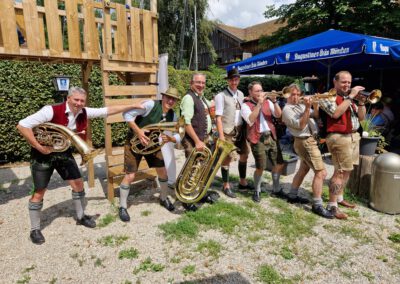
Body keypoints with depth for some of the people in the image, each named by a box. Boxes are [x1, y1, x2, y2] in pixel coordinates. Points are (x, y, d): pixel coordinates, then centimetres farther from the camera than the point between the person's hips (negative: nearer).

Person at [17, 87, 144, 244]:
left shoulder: (84, 113, -10)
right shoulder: (51, 111, -27)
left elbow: (108, 111, -7)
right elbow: (22, 125, -28)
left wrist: (133, 106, -9)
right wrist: (39, 147, -27)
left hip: (65, 153, 6)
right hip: (44, 154, -5)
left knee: (78, 184, 7)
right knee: (39, 192, 3)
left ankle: (80, 217, 29)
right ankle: (35, 230, 22)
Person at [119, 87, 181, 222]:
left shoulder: (172, 116, -6)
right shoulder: (150, 105, -24)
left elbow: (178, 137, -4)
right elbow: (127, 114, -23)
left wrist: (170, 138, -26)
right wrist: (138, 131, -32)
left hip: (153, 144, 6)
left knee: (163, 171, 7)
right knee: (130, 176, -6)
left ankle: (164, 198, 32)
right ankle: (122, 207, 14)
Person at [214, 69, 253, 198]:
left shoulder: (240, 94, 11)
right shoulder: (221, 96, -9)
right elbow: (218, 117, -13)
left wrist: (244, 129, 10)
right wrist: (221, 135, -18)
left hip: (240, 130, 7)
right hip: (227, 131, -7)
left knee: (244, 154, 15)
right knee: (227, 157, 0)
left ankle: (242, 182, 32)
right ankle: (226, 186, 16)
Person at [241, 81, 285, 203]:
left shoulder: (267, 102, 12)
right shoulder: (246, 105, -2)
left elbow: (278, 115, 1)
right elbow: (251, 120, -19)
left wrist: (274, 101, -13)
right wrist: (259, 104, -19)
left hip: (271, 136, 6)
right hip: (258, 139, -5)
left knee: (279, 164, 10)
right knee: (260, 168, -7)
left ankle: (276, 189, 29)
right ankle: (257, 191, 16)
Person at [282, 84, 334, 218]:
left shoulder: (301, 105, 15)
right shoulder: (287, 109, -10)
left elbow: (316, 115, 11)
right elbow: (300, 125, -20)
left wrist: (315, 105, -7)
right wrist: (307, 108, -25)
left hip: (310, 140, 10)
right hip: (305, 141, -10)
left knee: (304, 169, 19)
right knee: (321, 172, -12)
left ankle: (293, 195, 30)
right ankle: (317, 205, -7)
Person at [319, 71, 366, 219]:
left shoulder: (349, 98, 17)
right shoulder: (328, 96, -7)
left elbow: (361, 117, 14)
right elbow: (336, 113, -25)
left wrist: (361, 102, -1)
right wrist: (350, 96, -18)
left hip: (354, 136, 9)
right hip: (339, 138, -8)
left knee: (347, 170, 14)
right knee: (340, 171, -11)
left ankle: (339, 198, 28)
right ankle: (332, 206, -5)